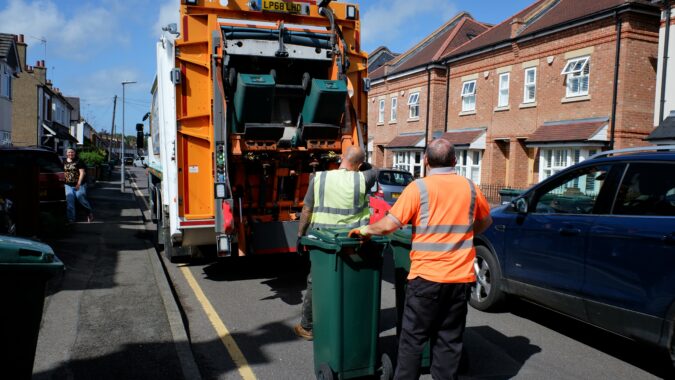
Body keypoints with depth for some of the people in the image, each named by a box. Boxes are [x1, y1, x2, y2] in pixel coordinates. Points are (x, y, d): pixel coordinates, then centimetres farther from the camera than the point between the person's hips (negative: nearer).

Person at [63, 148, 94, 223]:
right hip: (68, 185, 5)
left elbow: (82, 173, -11)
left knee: (81, 199, -4)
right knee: (69, 202, 0)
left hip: (79, 185, -4)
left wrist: (78, 184, -18)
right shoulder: (64, 162, 10)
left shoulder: (78, 162, -5)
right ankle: (71, 219, 5)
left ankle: (90, 212, 22)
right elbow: (63, 172, 21)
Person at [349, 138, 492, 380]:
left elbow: (390, 225, -13)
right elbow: (486, 222, 21)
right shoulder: (470, 188, 5)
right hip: (461, 277, 4)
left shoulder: (419, 187, -8)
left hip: (427, 276, -4)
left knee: (413, 338, 8)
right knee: (449, 340, 13)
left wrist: (366, 230, 3)